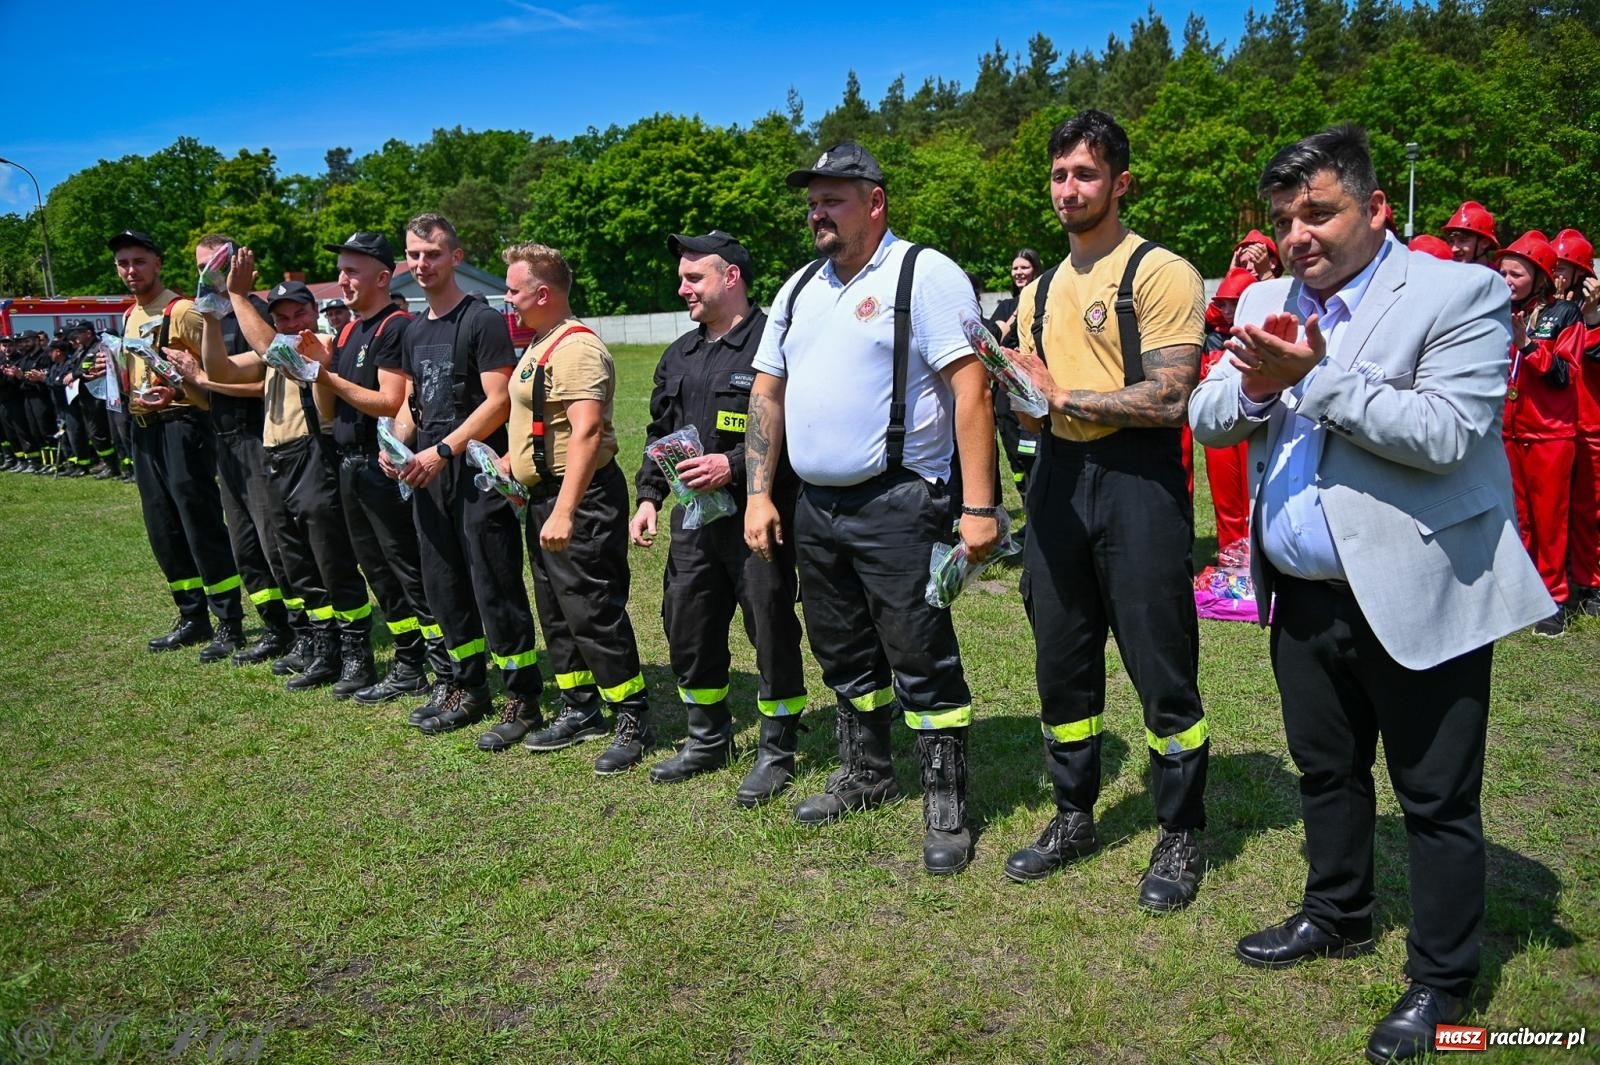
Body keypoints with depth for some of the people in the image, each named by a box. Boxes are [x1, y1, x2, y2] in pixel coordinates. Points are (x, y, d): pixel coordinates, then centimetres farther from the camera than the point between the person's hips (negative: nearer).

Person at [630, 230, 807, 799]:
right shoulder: (679, 354, 15)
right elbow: (659, 432, 21)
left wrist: (734, 466, -21)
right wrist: (648, 496, 12)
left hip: (758, 519, -7)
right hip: (693, 520, 8)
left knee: (772, 633, 2)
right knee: (688, 632, 14)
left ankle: (777, 751, 18)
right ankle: (708, 740, 32)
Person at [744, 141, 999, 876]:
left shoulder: (924, 276, -8)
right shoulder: (799, 289, 14)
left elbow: (971, 389, -15)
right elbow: (766, 394, 16)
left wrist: (979, 506, -20)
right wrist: (758, 492, 8)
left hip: (896, 504, -7)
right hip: (814, 505, 7)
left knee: (922, 661, -1)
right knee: (843, 655, 18)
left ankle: (946, 805, 14)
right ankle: (865, 774, 36)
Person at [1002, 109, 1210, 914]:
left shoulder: (1160, 273, -7)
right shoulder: (1042, 289, 15)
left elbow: (1170, 399, -16)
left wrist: (1067, 396, -13)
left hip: (1136, 479, -7)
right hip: (1057, 477, 7)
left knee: (1161, 668, 2)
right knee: (1062, 659, 13)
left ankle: (1180, 835, 20)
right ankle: (1073, 816, 30)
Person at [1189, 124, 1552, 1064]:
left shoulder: (1462, 294, -10)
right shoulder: (1265, 301, 8)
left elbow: (1446, 433, -22)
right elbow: (1206, 421, 5)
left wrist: (1315, 378, -22)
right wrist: (1253, 389, -16)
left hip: (1420, 597, -6)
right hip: (1305, 595, 6)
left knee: (1437, 797, 7)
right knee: (1326, 769, 21)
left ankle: (1442, 980, 26)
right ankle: (1338, 916, 42)